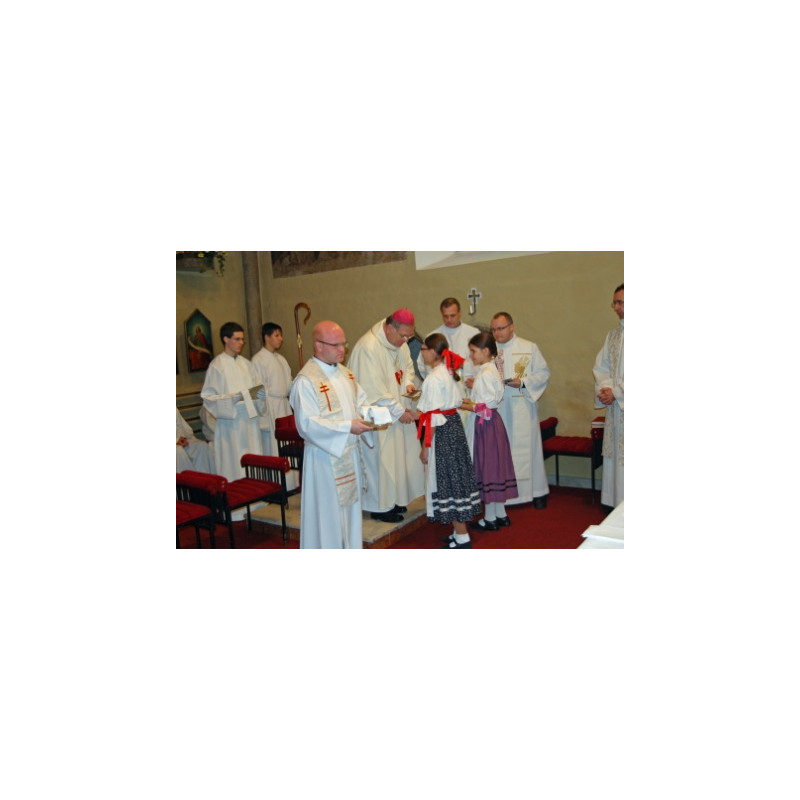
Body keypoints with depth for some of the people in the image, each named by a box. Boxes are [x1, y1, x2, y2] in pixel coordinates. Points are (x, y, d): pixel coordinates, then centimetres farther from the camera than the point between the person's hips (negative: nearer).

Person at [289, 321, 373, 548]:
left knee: (349, 505, 17)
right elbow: (307, 423, -22)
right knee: (327, 513, 3)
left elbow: (360, 401, 17)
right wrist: (347, 427, -24)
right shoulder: (306, 380, -17)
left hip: (348, 452, 8)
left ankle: (349, 550, 33)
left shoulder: (345, 373, 8)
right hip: (325, 455, -7)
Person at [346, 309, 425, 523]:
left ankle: (393, 499, 29)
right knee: (379, 458, 1)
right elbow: (374, 390, -24)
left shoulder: (400, 342, 3)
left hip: (398, 411, 9)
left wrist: (408, 383, -4)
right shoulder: (368, 347, -24)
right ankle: (379, 506, 15)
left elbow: (407, 367, 19)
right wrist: (399, 411, -19)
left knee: (398, 455, 14)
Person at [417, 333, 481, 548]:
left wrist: (425, 446, -14)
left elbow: (433, 417, -19)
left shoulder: (433, 378, -17)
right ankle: (460, 532, 24)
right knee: (456, 477, 14)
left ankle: (462, 537, 6)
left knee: (447, 480, -1)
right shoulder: (449, 371, 9)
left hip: (442, 432, -9)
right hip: (455, 425, 9)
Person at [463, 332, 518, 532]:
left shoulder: (485, 374, -18)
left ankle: (490, 518, 11)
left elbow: (488, 405, -21)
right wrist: (473, 388, 14)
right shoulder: (491, 370, 11)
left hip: (485, 424, -10)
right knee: (495, 466, 14)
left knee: (487, 466, 0)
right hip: (492, 422, 10)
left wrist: (468, 406, -16)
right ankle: (501, 514, 24)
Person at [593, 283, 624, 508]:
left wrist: (615, 392, -14)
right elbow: (601, 367, 15)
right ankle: (616, 502, 19)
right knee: (615, 458, 10)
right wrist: (604, 387, -3)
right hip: (615, 407, 7)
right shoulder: (613, 335, 14)